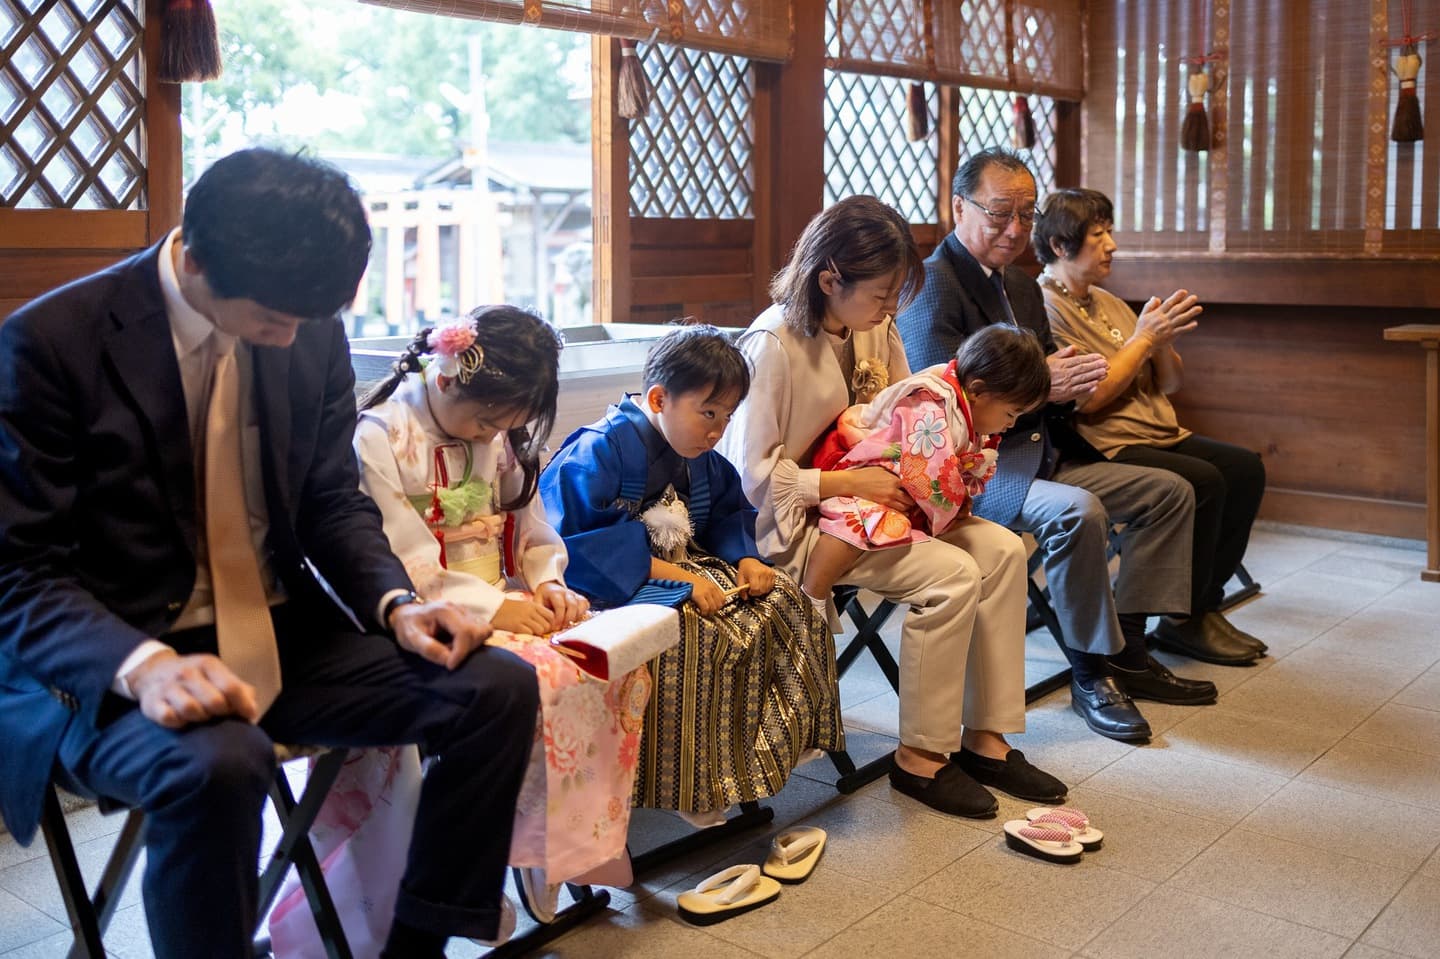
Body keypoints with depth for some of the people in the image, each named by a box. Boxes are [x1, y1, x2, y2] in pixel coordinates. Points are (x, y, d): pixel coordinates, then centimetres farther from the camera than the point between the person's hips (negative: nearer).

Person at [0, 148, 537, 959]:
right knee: (215, 764, -37)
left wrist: (396, 603, -10)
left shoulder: (313, 333, 0)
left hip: (282, 640, 5)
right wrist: (146, 666, -33)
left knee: (499, 688, -12)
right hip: (112, 669, -5)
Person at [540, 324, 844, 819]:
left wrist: (746, 559, -5)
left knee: (784, 603, -3)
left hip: (687, 568, 9)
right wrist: (675, 575, -30)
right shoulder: (599, 453, -20)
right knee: (704, 633, -32)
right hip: (612, 587, -9)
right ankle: (694, 785, -15)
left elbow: (728, 516, 19)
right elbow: (582, 545, -28)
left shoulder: (702, 459, 7)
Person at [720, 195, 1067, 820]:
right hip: (795, 523, -8)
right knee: (952, 574, -23)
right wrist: (849, 483, -23)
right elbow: (752, 474, -19)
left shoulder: (877, 328, 5)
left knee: (1002, 550, -7)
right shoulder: (774, 345, -19)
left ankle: (985, 741, 1)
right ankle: (920, 759, -7)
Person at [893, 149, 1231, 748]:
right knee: (1076, 510, -34)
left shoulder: (1022, 288, 18)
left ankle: (1126, 649, 6)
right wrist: (1037, 386, -24)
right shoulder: (931, 286, -12)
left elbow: (1047, 376, 18)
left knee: (1170, 492, 4)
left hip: (1041, 453, 10)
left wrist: (1069, 382, -7)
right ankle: (1091, 672, -16)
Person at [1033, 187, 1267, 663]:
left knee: (1246, 468, -6)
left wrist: (1162, 341, -4)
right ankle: (1182, 621, -9)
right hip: (1104, 447, -9)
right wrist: (1143, 338, -12)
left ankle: (1205, 604, 3)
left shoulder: (1108, 302, 18)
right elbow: (1087, 399, -18)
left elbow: (1169, 384, 18)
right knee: (1204, 482, -24)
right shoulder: (1044, 307, -9)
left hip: (1160, 435, 9)